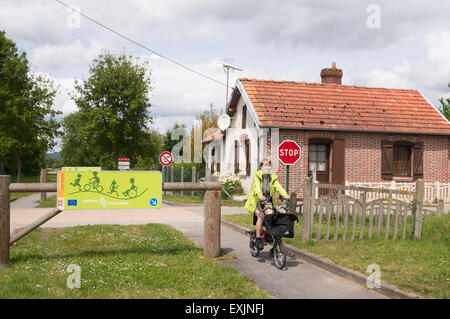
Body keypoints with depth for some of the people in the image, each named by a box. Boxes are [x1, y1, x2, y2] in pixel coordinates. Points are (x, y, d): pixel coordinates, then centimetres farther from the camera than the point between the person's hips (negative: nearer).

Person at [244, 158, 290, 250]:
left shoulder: (273, 177, 8)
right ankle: (258, 239, -14)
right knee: (261, 215, -25)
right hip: (257, 201, -3)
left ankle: (269, 235, -3)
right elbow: (257, 186, -23)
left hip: (268, 201, 3)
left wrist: (285, 194, -28)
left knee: (270, 214, -23)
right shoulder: (257, 175, -4)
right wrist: (260, 195, -44)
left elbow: (278, 186, -8)